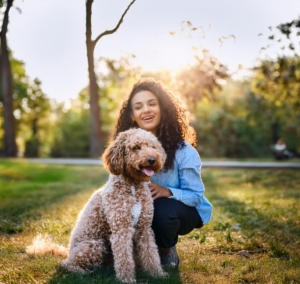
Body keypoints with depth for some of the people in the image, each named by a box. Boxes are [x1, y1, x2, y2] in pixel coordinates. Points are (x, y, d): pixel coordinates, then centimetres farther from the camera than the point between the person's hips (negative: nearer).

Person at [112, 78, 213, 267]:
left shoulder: (183, 150, -20)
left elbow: (195, 195, -17)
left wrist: (167, 191, -36)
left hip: (182, 211, -3)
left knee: (164, 210, -36)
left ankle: (167, 251, -1)